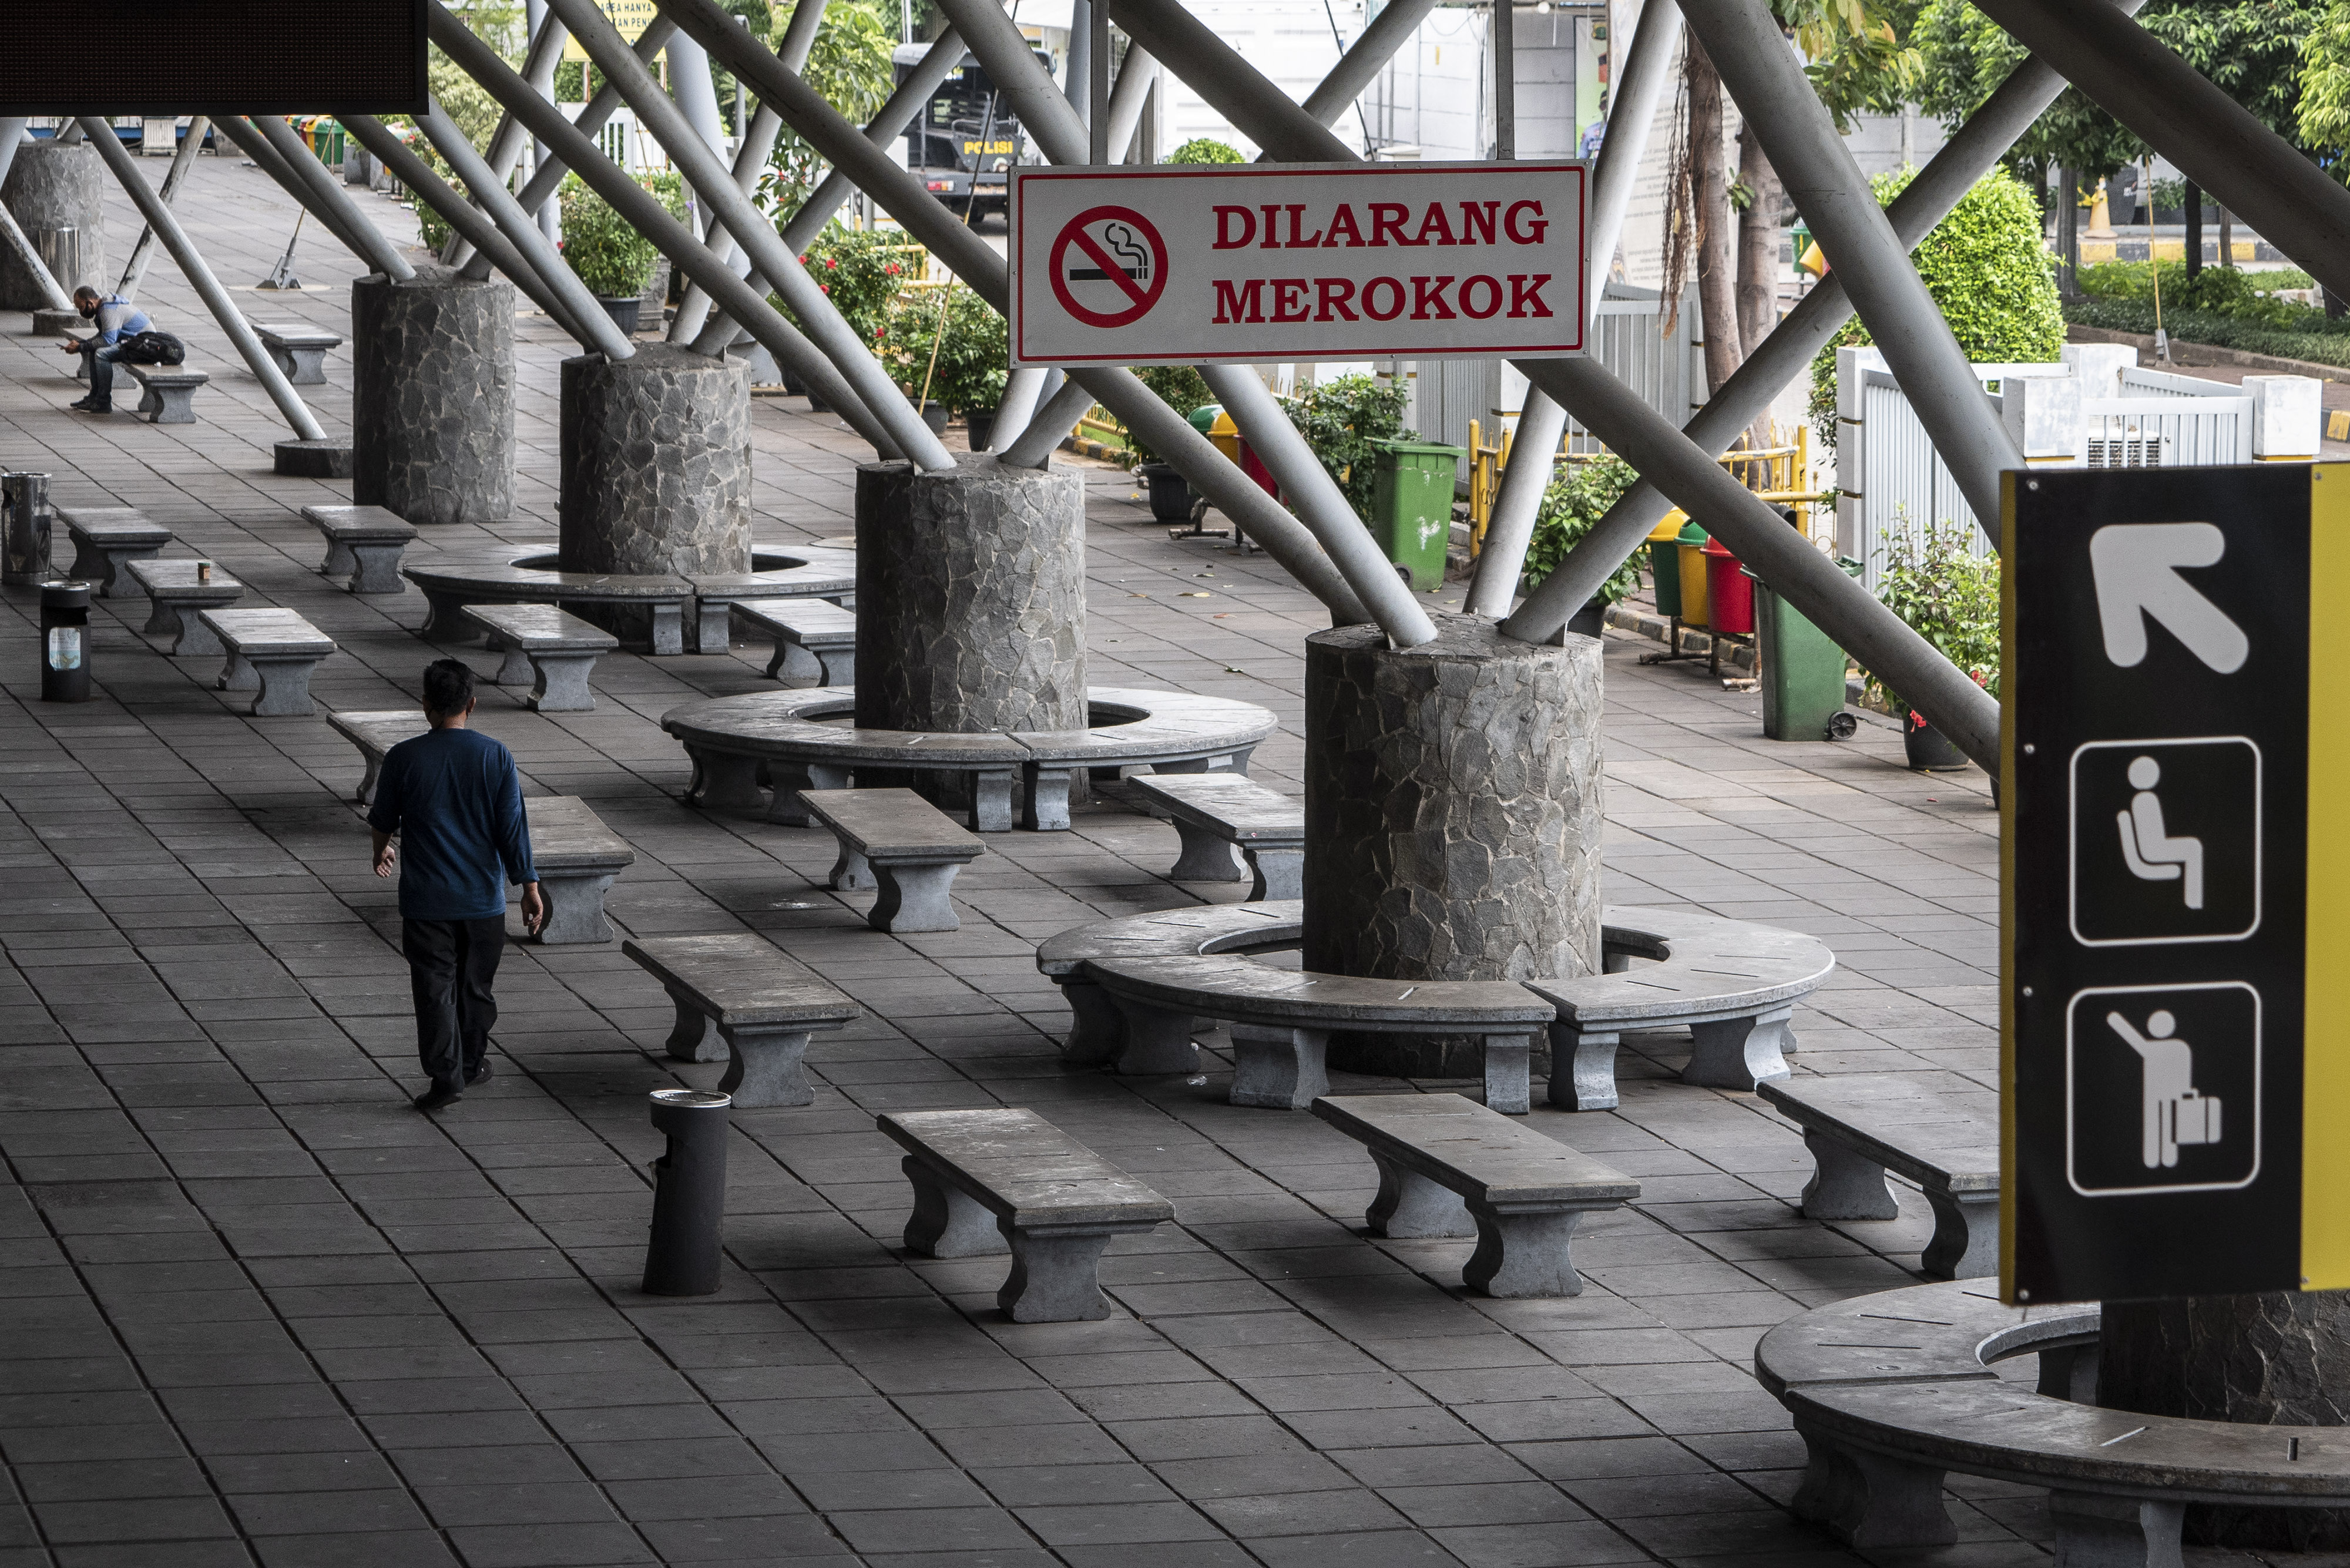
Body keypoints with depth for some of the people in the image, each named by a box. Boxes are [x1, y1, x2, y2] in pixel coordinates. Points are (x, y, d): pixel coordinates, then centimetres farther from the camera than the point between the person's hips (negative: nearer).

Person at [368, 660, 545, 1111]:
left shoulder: (403, 758, -8)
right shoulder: (496, 757, -7)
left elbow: (383, 818, 8)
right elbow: (513, 828, -6)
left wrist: (381, 850, 30)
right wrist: (529, 887, 1)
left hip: (425, 900, -2)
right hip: (484, 897, 2)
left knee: (434, 987, 1)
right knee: (476, 984, 18)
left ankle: (446, 1077, -6)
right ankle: (472, 1061, 32)